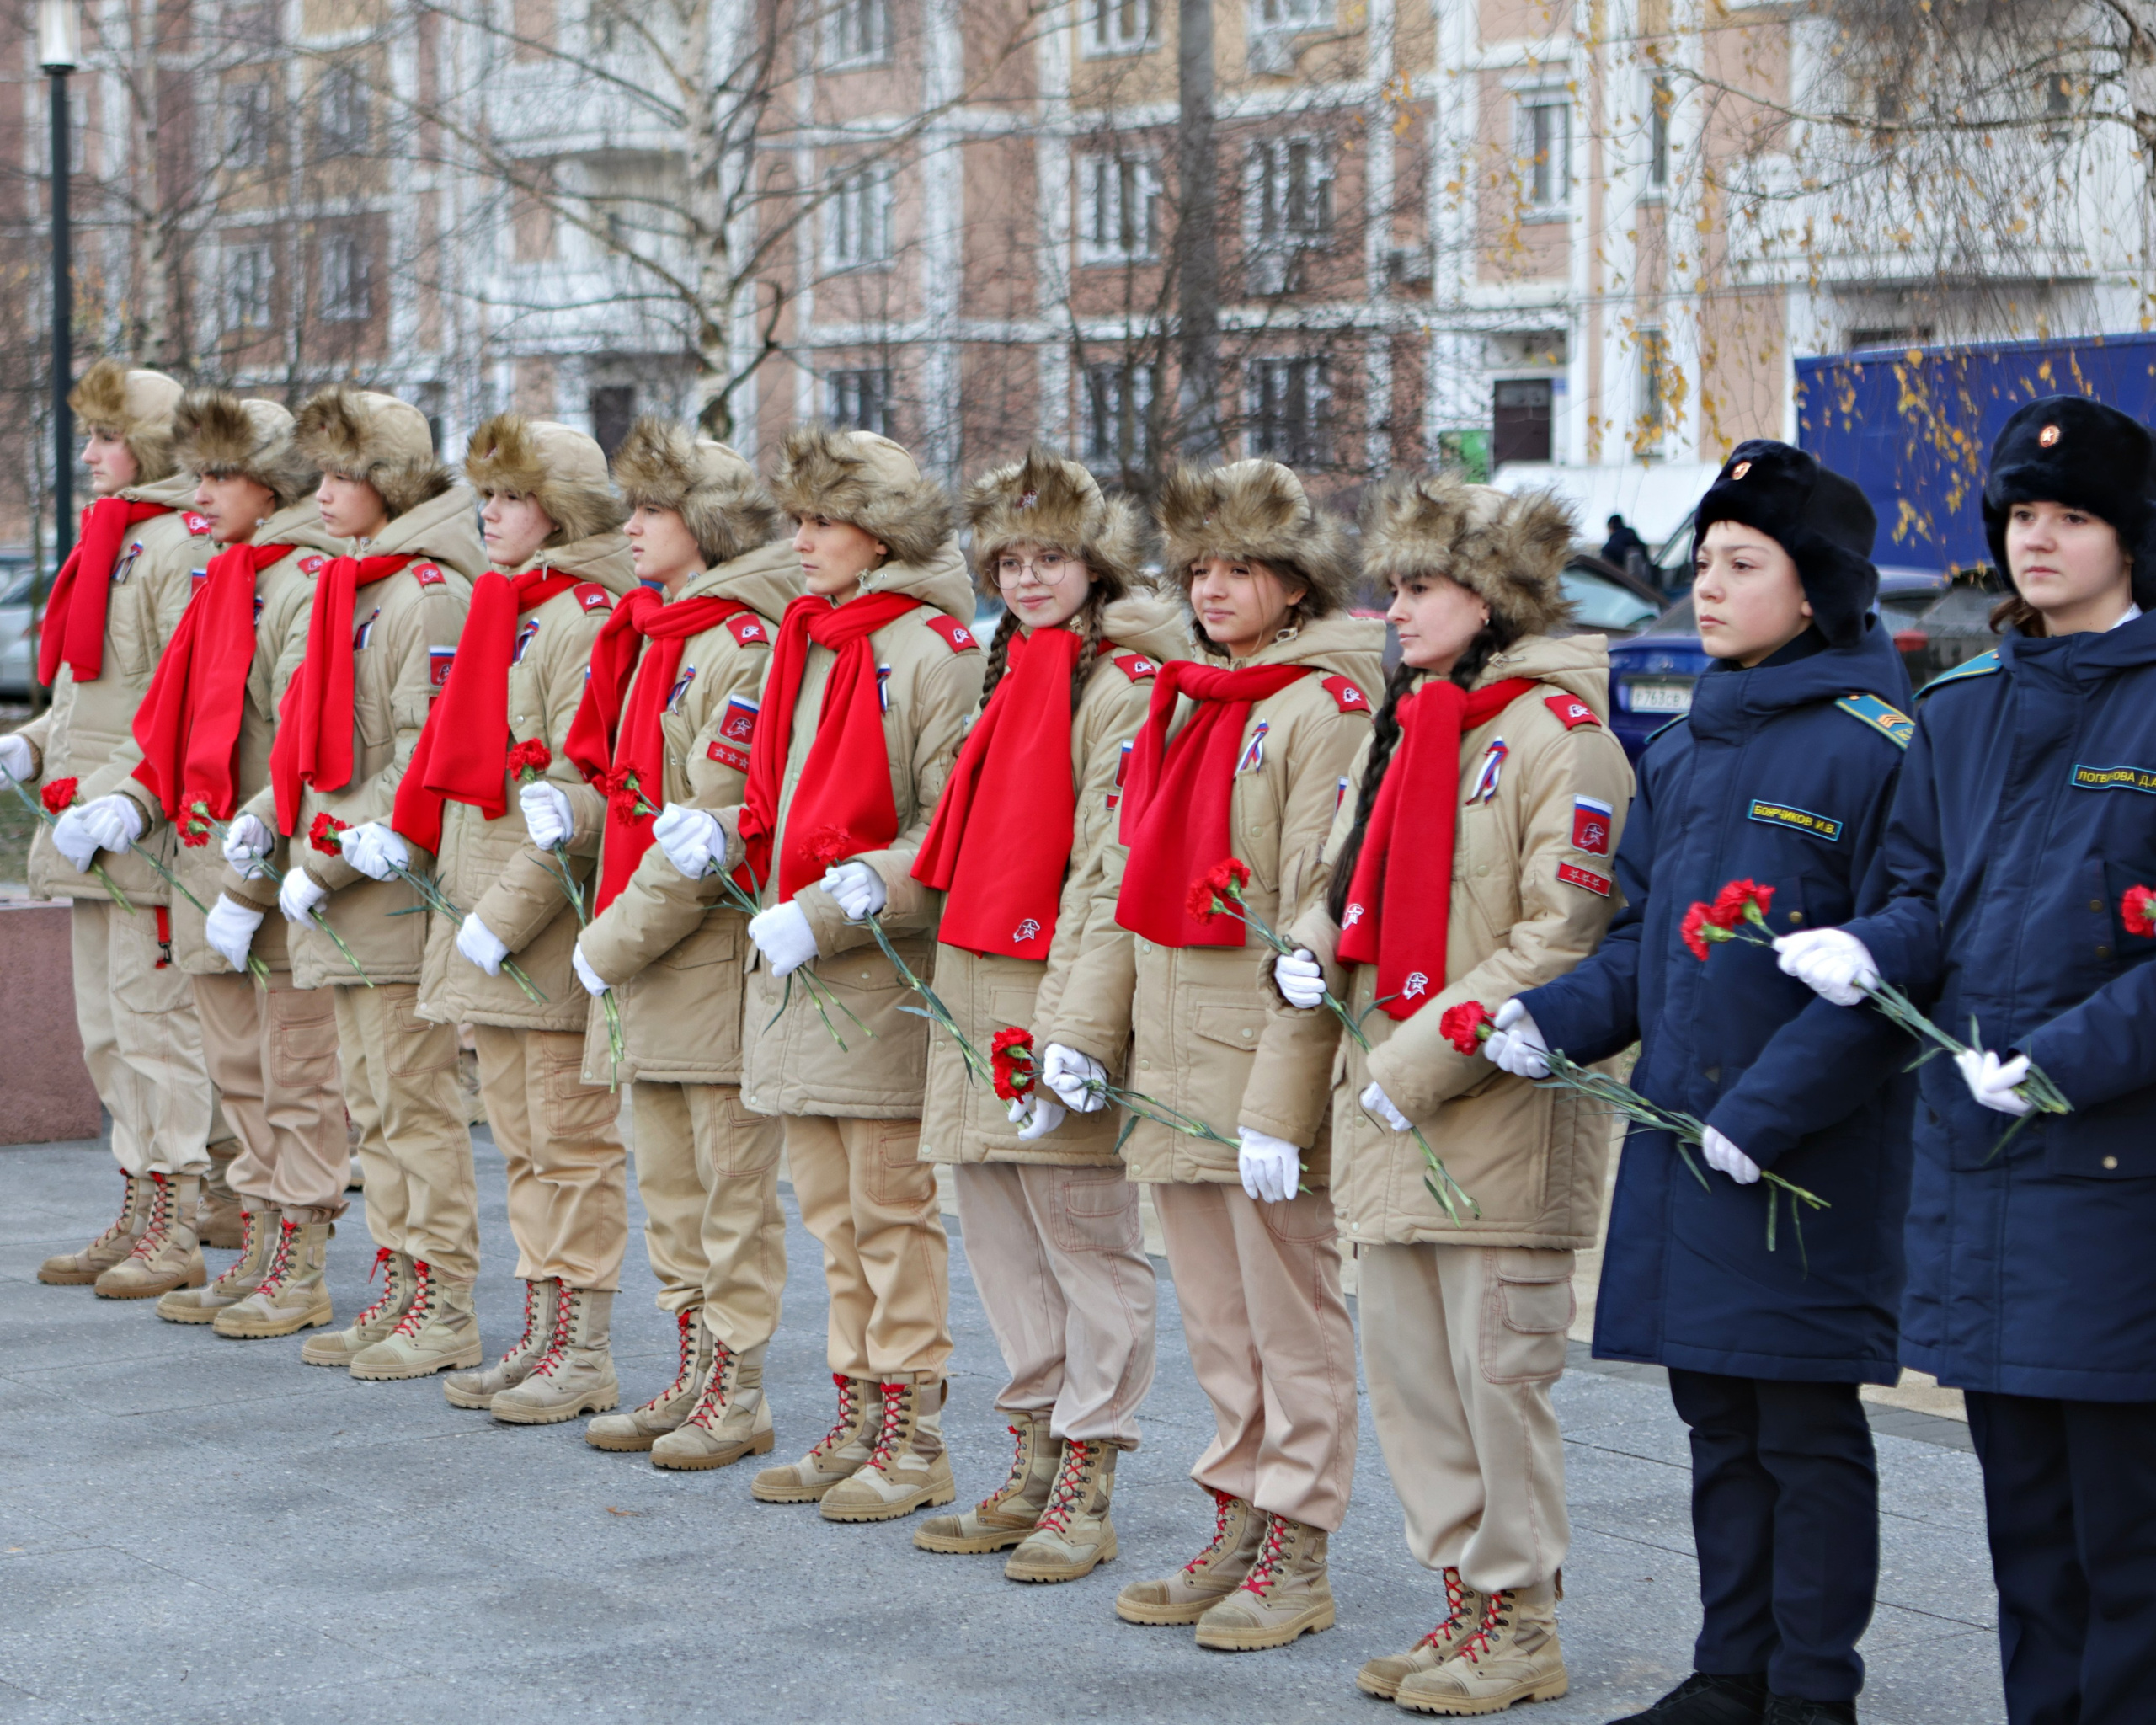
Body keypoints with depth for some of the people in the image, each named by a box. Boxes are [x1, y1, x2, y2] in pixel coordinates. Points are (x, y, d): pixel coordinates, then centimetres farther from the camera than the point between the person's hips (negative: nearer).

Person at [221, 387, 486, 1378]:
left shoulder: (429, 594, -13)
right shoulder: (342, 587, 16)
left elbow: (427, 760, -19)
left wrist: (334, 857, -18)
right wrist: (266, 815, 8)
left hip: (399, 888, -9)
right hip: (337, 897, 9)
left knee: (414, 1099, -6)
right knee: (370, 1102, 13)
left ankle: (444, 1306, 0)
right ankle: (399, 1287, 20)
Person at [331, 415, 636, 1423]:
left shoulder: (586, 621, -14)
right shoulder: (500, 612, 15)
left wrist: (505, 917, -21)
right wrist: (400, 832, 3)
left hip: (555, 932, -9)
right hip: (480, 930, 9)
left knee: (572, 1146, -1)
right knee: (521, 1141, 14)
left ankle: (585, 1357, 5)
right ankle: (543, 1333, 23)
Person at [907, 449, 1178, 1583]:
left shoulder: (1124, 684, -10)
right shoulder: (1012, 674, 16)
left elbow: (1110, 874, -16)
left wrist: (1058, 1032, -20)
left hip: (1062, 991, -9)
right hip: (974, 994, 9)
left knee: (1088, 1241, -1)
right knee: (997, 1232, 12)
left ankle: (1087, 1486, 5)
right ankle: (1034, 1463, 22)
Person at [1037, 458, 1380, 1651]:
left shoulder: (1324, 709, -11)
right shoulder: (1188, 708, 16)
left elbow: (1323, 921, -17)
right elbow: (1133, 884, 20)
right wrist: (1085, 1025, 10)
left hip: (1262, 1073, -8)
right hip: (1172, 1078, 8)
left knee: (1291, 1317, 1)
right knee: (1215, 1323, 14)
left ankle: (1295, 1560, 8)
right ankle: (1236, 1526, 24)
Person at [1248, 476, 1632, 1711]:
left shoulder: (1561, 735, -11)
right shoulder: (1399, 731, 17)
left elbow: (1564, 945, -17)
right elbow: (1347, 907, 24)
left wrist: (1422, 1065, -17)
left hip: (1503, 1114, -8)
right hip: (1388, 1114, 8)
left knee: (1500, 1371, -2)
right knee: (1409, 1371, 11)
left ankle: (1520, 1624, 9)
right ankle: (1464, 1596, 21)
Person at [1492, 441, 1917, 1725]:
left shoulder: (1875, 744, -11)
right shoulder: (1687, 750, 13)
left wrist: (1767, 1106, -19)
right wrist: (1557, 1018, 0)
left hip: (1809, 1160, -7)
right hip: (1678, 1135, 7)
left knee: (1807, 1425, 1)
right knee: (1720, 1422, 14)